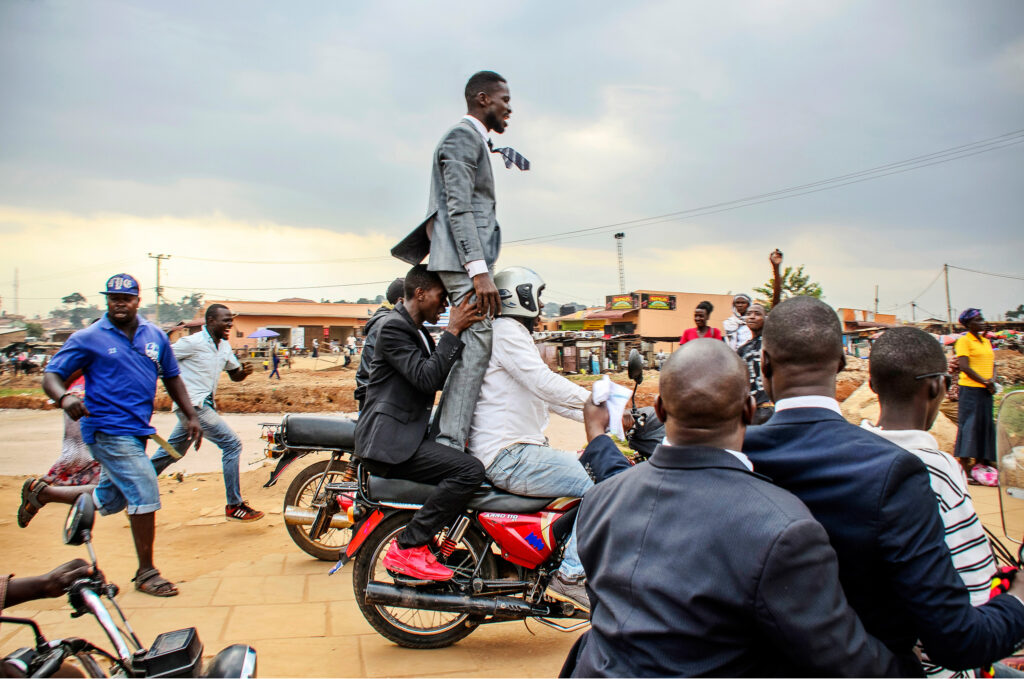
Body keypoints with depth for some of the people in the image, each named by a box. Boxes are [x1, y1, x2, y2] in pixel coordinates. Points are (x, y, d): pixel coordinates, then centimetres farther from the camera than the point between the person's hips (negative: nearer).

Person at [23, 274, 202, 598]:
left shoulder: (155, 336, 9)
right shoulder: (88, 338, -5)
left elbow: (171, 377, 16)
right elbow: (51, 375, -6)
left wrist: (191, 416, 9)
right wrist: (65, 398, -28)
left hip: (137, 431, 7)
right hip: (107, 429, -7)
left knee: (110, 498, 19)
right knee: (145, 494, -13)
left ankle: (40, 491, 41)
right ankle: (146, 573, 2)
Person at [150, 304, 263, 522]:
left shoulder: (224, 346, 11)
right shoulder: (193, 342, -13)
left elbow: (234, 375, 17)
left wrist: (245, 371, -4)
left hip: (205, 404, 9)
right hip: (192, 405, -9)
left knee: (172, 452, 18)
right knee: (232, 444, -12)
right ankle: (234, 506, -7)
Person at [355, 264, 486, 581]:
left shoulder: (419, 333, 22)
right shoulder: (393, 326, -10)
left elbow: (444, 379, 25)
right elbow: (425, 376, -22)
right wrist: (453, 330, -19)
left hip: (408, 435, 11)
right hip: (389, 439, -11)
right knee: (470, 469, -24)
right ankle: (407, 547, -18)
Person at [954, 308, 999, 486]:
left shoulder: (986, 342, 16)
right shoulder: (964, 341, -6)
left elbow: (992, 364, 16)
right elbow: (964, 366, -14)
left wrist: (992, 380, -4)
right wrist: (985, 382, -14)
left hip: (986, 390, 7)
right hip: (970, 389, -7)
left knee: (985, 424, 8)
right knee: (969, 424, -8)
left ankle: (981, 462, 15)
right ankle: (964, 463, -5)